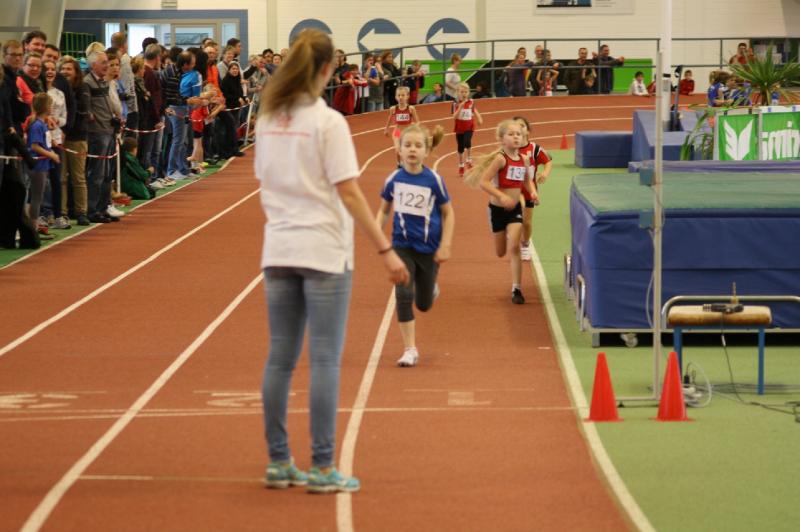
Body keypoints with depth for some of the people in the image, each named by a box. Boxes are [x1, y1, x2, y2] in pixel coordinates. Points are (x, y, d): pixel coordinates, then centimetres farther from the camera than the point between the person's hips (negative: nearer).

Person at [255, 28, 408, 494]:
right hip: (323, 251, -6)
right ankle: (322, 468, -1)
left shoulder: (268, 120, 7)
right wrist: (385, 249, -12)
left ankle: (279, 463, 14)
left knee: (281, 359, 10)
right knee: (325, 361, -2)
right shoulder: (328, 122, -12)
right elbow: (349, 192, -14)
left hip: (279, 250, 6)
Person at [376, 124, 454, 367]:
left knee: (423, 304, 11)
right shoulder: (394, 179, -8)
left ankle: (431, 288, 49)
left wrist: (445, 245, -8)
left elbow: (448, 213, -2)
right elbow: (384, 210, 7)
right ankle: (410, 350, -2)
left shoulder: (434, 180, -13)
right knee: (404, 296, -12)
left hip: (429, 249, -1)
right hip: (402, 245, 1)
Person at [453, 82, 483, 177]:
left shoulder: (471, 103, -2)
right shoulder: (456, 104, -9)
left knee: (467, 142, -26)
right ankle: (461, 166, 25)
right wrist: (460, 107, -29)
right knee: (460, 148, 8)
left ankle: (469, 160, -2)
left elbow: (475, 112, 8)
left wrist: (479, 119, -13)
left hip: (469, 127, 0)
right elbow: (454, 117, -18)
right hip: (459, 128, 0)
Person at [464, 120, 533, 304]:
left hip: (515, 208, 2)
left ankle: (516, 288, -9)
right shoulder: (500, 159, -18)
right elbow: (483, 182, -24)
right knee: (501, 252, 12)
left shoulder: (524, 159, -2)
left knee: (514, 248, -14)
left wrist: (532, 192, -3)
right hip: (498, 208, -2)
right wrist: (501, 196, -31)